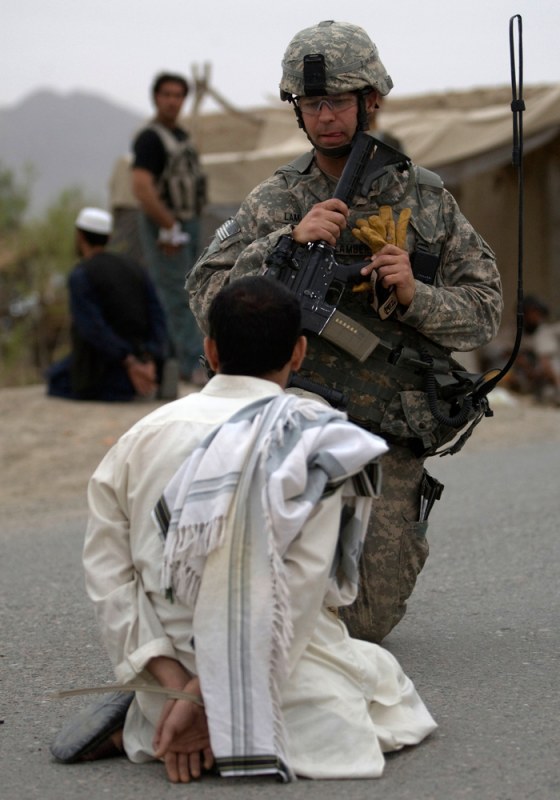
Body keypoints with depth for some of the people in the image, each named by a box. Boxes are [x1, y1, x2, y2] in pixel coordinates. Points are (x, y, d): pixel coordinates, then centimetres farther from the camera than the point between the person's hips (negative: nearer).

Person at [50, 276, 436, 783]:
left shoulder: (142, 438, 1)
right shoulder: (317, 443, -8)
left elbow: (108, 571, -5)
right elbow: (300, 592, -17)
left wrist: (174, 681, -8)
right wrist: (206, 697, -17)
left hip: (175, 669, 7)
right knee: (394, 697, 19)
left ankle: (135, 727, 10)